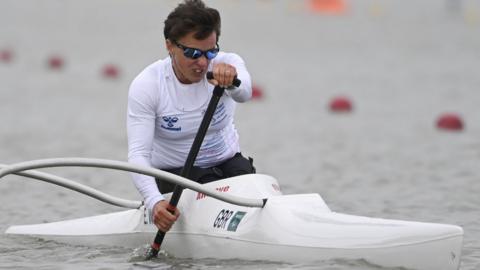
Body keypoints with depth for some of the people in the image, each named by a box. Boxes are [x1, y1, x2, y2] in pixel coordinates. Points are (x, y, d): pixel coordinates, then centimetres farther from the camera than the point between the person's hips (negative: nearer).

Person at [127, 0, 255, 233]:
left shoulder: (227, 64, -13)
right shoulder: (146, 85, -17)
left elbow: (243, 93, -38)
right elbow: (138, 154, -23)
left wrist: (231, 79, -64)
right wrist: (155, 202, -41)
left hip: (227, 162, 3)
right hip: (173, 173, -2)